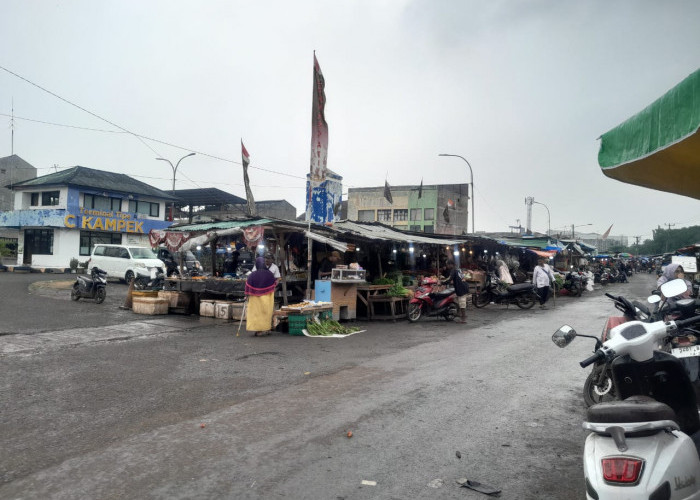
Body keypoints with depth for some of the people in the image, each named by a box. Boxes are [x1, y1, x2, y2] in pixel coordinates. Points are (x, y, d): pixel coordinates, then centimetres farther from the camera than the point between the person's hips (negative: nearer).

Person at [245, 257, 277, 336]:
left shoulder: (252, 275, -13)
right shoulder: (269, 274, -9)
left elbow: (248, 288, -7)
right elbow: (274, 284, 7)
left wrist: (247, 296, 6)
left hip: (255, 298, -1)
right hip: (267, 298, 1)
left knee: (256, 313, 9)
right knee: (266, 312, 13)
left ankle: (257, 330, 7)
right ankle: (266, 329, 17)